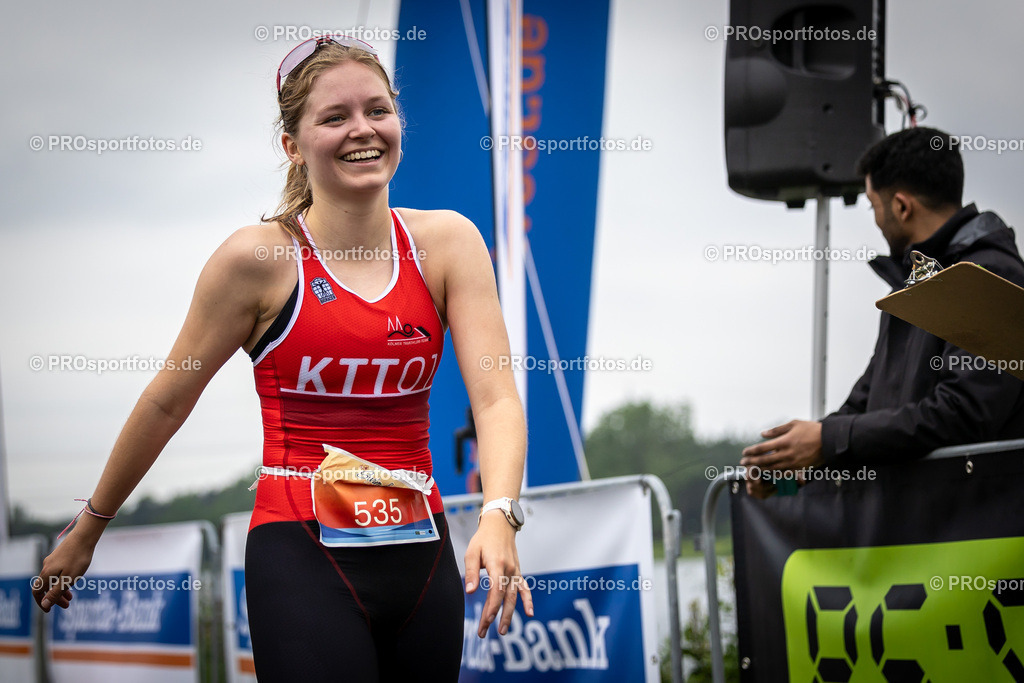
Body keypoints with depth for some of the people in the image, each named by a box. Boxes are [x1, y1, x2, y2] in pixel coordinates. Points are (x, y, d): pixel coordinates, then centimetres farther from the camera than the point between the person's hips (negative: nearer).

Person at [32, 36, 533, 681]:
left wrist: (498, 515, -27)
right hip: (304, 557, -4)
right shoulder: (259, 259, -7)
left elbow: (496, 395, -8)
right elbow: (167, 401, 2)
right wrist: (87, 530, 11)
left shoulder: (447, 242, 1)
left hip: (422, 555, 4)